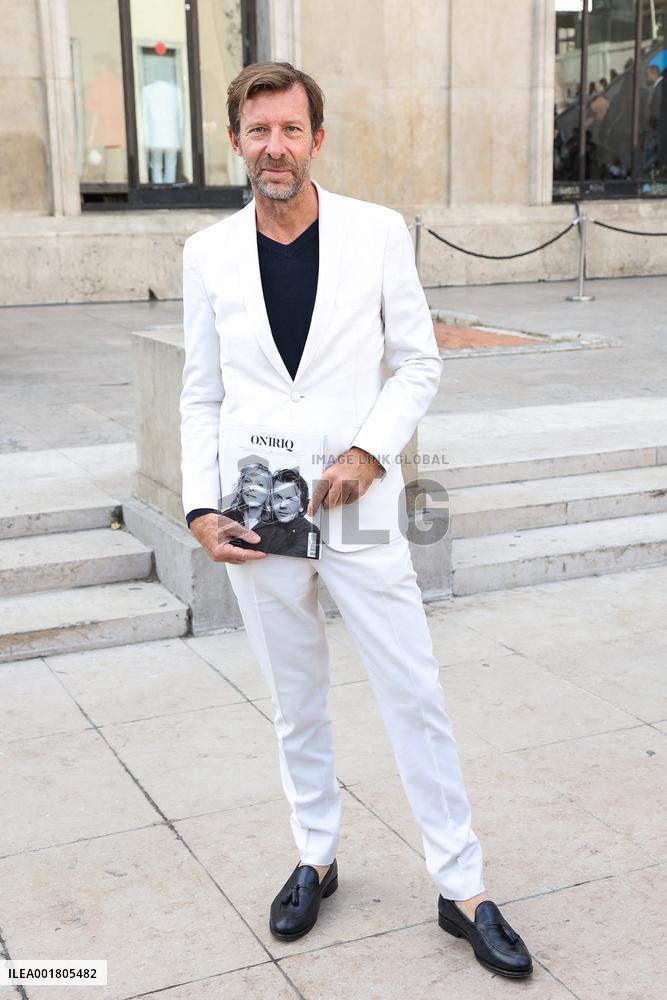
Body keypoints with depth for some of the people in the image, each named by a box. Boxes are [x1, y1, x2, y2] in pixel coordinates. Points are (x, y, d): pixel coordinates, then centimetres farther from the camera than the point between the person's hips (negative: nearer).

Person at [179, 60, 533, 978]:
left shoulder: (378, 232, -3)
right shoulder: (208, 254, 2)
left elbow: (419, 363, 1)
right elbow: (202, 396, 6)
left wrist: (370, 452, -14)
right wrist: (201, 509, -4)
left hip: (358, 509, -1)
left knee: (417, 697, 3)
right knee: (296, 705, 15)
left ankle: (464, 890, 17)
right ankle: (315, 861, 34)